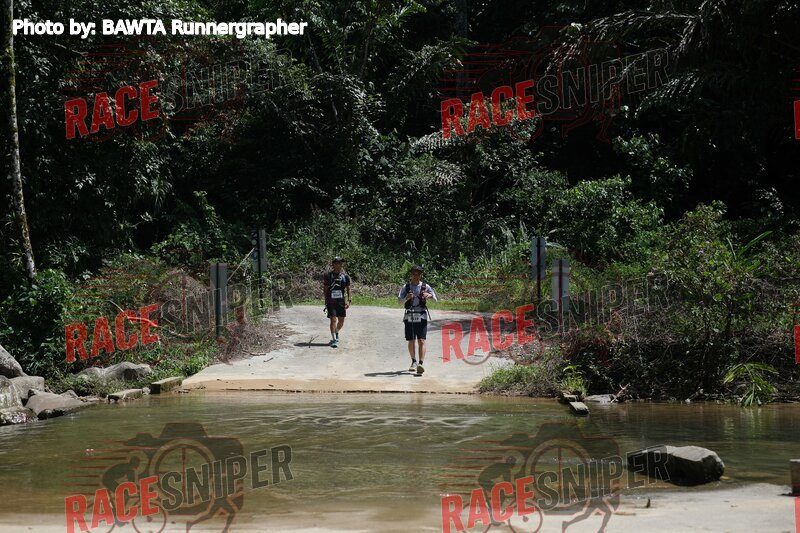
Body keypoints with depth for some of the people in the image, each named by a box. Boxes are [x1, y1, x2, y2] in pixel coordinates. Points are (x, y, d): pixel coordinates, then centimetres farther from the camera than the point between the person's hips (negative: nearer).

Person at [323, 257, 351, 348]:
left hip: (341, 302, 3)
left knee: (341, 321, 10)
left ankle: (336, 333, 39)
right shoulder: (328, 275, -2)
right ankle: (334, 339, -8)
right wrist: (326, 301, 2)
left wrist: (349, 300, -3)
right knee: (333, 320, -10)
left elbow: (348, 289, 7)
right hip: (331, 302, -3)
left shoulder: (345, 276, 3)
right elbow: (325, 289, 4)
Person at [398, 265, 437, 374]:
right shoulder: (406, 287, 5)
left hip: (421, 317, -1)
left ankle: (420, 364, -20)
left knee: (421, 341, -12)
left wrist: (429, 295, -26)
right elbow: (399, 301, -5)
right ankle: (413, 362, 26)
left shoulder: (425, 286, 3)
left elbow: (435, 299, -4)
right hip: (409, 317, 1)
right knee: (411, 341, 6)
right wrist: (406, 298, -27)